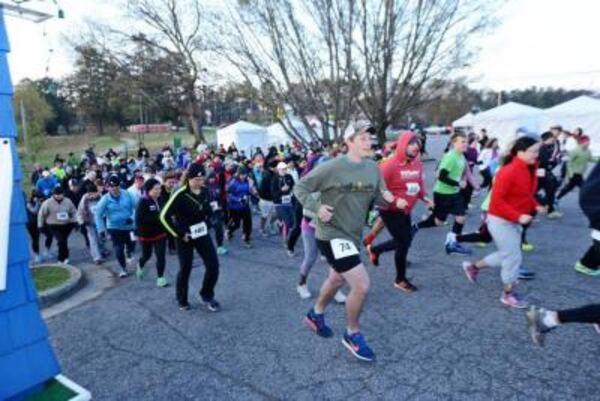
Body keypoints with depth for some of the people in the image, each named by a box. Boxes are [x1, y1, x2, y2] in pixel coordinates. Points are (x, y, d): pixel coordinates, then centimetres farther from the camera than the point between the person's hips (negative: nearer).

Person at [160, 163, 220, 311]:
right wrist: (179, 233, -16)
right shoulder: (180, 195, -20)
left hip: (202, 234, 5)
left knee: (213, 265, 0)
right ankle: (182, 300, 31)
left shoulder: (205, 191, -2)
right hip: (186, 236, -5)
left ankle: (207, 296, 22)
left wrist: (207, 223, 3)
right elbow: (164, 216, -19)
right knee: (185, 269, 6)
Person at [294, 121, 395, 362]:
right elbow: (300, 187, -11)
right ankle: (352, 335, 13)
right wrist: (316, 208, -25)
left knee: (337, 280, 26)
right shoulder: (332, 167, -17)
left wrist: (387, 198, -16)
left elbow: (378, 199, 7)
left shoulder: (373, 168, 1)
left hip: (352, 234, 8)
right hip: (332, 234, -8)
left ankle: (316, 315, 52)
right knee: (362, 285, -13)